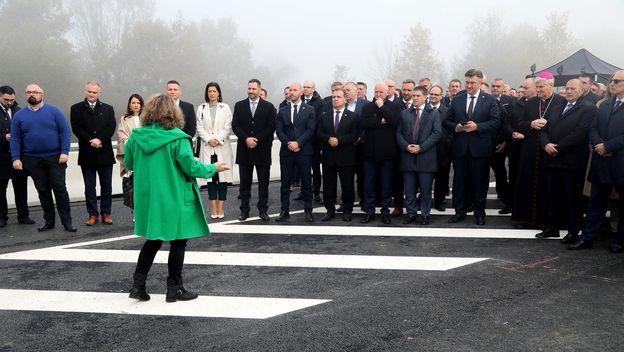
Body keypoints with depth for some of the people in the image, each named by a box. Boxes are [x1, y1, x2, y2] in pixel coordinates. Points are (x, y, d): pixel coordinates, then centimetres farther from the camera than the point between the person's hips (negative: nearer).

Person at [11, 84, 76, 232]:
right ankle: (49, 221, 19)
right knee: (43, 191, 9)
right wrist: (16, 158, -4)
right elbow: (15, 138, 6)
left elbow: (65, 131, -4)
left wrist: (65, 152, -13)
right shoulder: (19, 115, 6)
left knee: (60, 189, -1)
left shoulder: (53, 111, 0)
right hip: (32, 160, 2)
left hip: (55, 158, -2)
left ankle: (67, 221, 5)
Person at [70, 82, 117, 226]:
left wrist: (100, 140, -16)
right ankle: (92, 214, 12)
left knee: (106, 186, 6)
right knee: (89, 187, 5)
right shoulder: (76, 108, 5)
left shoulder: (108, 109, 9)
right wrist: (91, 142, -15)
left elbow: (111, 127, -3)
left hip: (105, 153, 1)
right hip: (87, 154, -1)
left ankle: (106, 213, 15)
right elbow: (76, 128, -5)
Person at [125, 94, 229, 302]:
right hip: (174, 199, -5)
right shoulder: (177, 138, -16)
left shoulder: (136, 136, -1)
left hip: (148, 199, 5)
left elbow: (128, 164, 9)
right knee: (178, 242, 9)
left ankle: (138, 285, 16)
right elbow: (191, 167, -15)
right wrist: (213, 169, 1)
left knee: (153, 240, 19)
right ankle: (174, 289, 17)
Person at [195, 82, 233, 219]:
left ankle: (221, 208, 5)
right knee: (210, 177, 2)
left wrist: (217, 139, -10)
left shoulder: (225, 108, 5)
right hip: (207, 147, 1)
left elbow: (227, 127, -1)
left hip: (222, 147, -1)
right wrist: (209, 139, -9)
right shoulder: (201, 108, 9)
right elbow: (200, 128, 4)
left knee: (222, 177, -1)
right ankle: (213, 208, 7)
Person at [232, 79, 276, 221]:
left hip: (262, 150, -1)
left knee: (263, 182, 4)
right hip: (244, 150, 1)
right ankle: (244, 209, 15)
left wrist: (257, 140, -13)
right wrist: (246, 139, -13)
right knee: (244, 182, 7)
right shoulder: (239, 106, 7)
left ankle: (263, 210, 14)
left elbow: (271, 127, -4)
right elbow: (235, 126, 1)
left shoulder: (268, 107, 2)